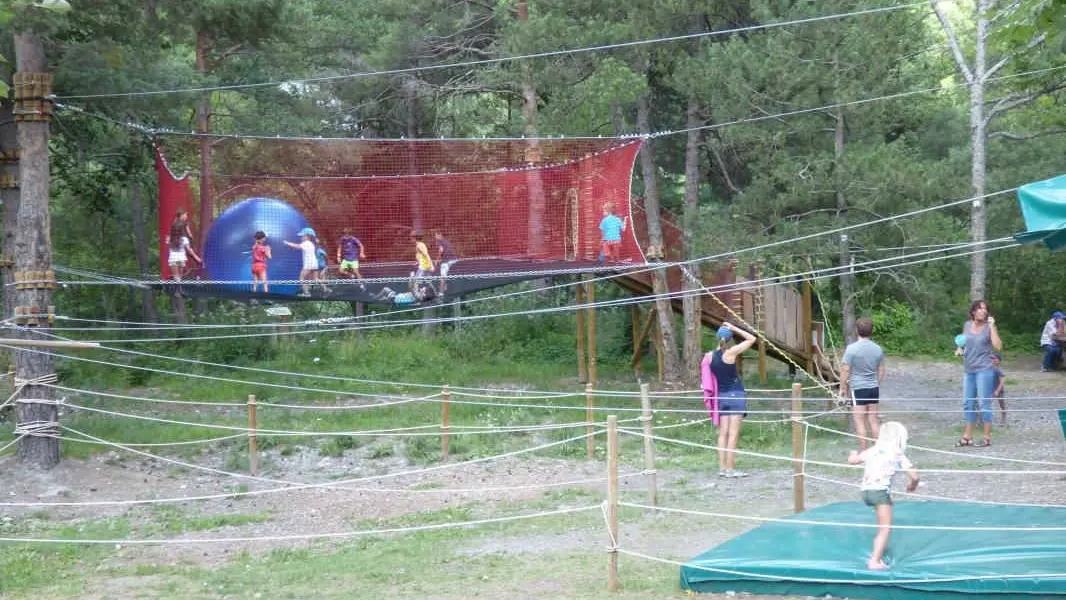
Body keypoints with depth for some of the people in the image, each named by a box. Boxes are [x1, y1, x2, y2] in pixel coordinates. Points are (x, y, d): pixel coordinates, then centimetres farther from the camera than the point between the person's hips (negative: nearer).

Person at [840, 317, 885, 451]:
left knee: (860, 422, 1)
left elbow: (845, 370, -10)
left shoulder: (852, 348, -13)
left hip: (858, 389, -5)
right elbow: (881, 371, 11)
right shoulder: (878, 349, 2)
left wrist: (843, 388, 2)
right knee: (874, 420, 13)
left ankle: (863, 452, 4)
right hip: (873, 388, 5)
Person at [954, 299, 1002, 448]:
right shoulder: (967, 325, 7)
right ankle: (967, 437, 19)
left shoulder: (989, 327, -6)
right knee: (968, 403, 11)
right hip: (968, 370, 6)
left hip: (984, 370, -6)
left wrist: (992, 326, -18)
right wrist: (960, 350, 1)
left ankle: (987, 438, 3)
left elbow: (998, 346, -18)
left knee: (984, 404, -4)